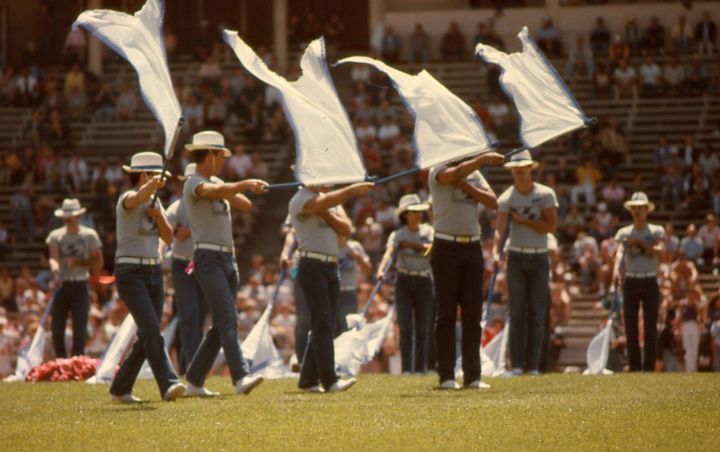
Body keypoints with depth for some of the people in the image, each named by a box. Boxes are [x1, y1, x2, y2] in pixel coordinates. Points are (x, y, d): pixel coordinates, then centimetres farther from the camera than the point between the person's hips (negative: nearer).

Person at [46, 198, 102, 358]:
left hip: (80, 286, -2)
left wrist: (77, 262, -14)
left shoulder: (89, 235, 2)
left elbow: (98, 264, 2)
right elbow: (53, 257, -14)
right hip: (62, 286, 2)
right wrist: (55, 269, -37)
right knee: (57, 331, 1)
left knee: (79, 333, -8)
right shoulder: (56, 236, 3)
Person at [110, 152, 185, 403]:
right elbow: (139, 197, -35)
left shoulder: (155, 203, 14)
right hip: (130, 273, -8)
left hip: (154, 272, 8)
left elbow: (169, 238, 9)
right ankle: (168, 385, -30)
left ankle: (120, 389, 16)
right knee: (151, 330, -20)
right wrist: (154, 184, -55)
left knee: (147, 336, 6)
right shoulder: (127, 199, -9)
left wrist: (158, 215, -8)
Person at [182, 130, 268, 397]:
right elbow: (218, 192, -30)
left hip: (228, 258, 9)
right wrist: (245, 184, -43)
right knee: (227, 318, -19)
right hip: (208, 258, -9)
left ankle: (194, 380, 16)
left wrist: (236, 190, -4)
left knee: (222, 324, 9)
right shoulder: (195, 184, -8)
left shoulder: (216, 182, 19)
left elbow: (246, 205, 13)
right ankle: (241, 377, -29)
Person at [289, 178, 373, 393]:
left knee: (325, 326, 6)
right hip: (312, 265, -8)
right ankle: (329, 381, -19)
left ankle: (308, 379, 11)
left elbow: (346, 228, 7)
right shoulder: (301, 200, -6)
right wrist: (352, 190, -32)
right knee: (322, 324, -14)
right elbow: (323, 203, -28)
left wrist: (327, 214, -8)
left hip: (331, 266, 8)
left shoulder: (331, 200, 19)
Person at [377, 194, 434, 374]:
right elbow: (389, 252, -20)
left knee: (423, 328, 2)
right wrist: (381, 269, -38)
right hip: (404, 281, -1)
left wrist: (413, 243, -18)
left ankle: (420, 368, 8)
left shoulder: (428, 230, 5)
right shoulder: (398, 235, -2)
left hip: (424, 282, 1)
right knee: (405, 327, -6)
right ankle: (406, 368, -6)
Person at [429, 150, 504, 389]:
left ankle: (472, 375, 6)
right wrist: (484, 158, -20)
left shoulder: (475, 175, 14)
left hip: (472, 247, 5)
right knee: (446, 313, -3)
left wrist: (466, 186, -8)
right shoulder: (438, 172, -2)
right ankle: (446, 376, -1)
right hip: (446, 246, -5)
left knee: (473, 314, 3)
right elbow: (456, 173, -25)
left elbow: (493, 203, 1)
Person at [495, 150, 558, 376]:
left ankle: (533, 364, 2)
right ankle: (517, 364, -5)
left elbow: (552, 226, -11)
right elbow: (500, 228, -19)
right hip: (516, 257, -1)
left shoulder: (545, 194, -2)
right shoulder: (506, 198, -4)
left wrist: (522, 220, -12)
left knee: (537, 313, 0)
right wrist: (495, 251, -36)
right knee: (517, 312, -5)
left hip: (539, 258, 1)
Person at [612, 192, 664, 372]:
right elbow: (620, 251, -12)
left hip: (650, 281, -1)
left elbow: (658, 251, -13)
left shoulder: (656, 231, 4)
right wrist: (616, 269, -29)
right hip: (631, 281, 1)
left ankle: (649, 366, -2)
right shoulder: (624, 233, 7)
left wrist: (640, 243, -20)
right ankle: (634, 366, 5)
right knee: (631, 326, 0)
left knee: (650, 327, -4)